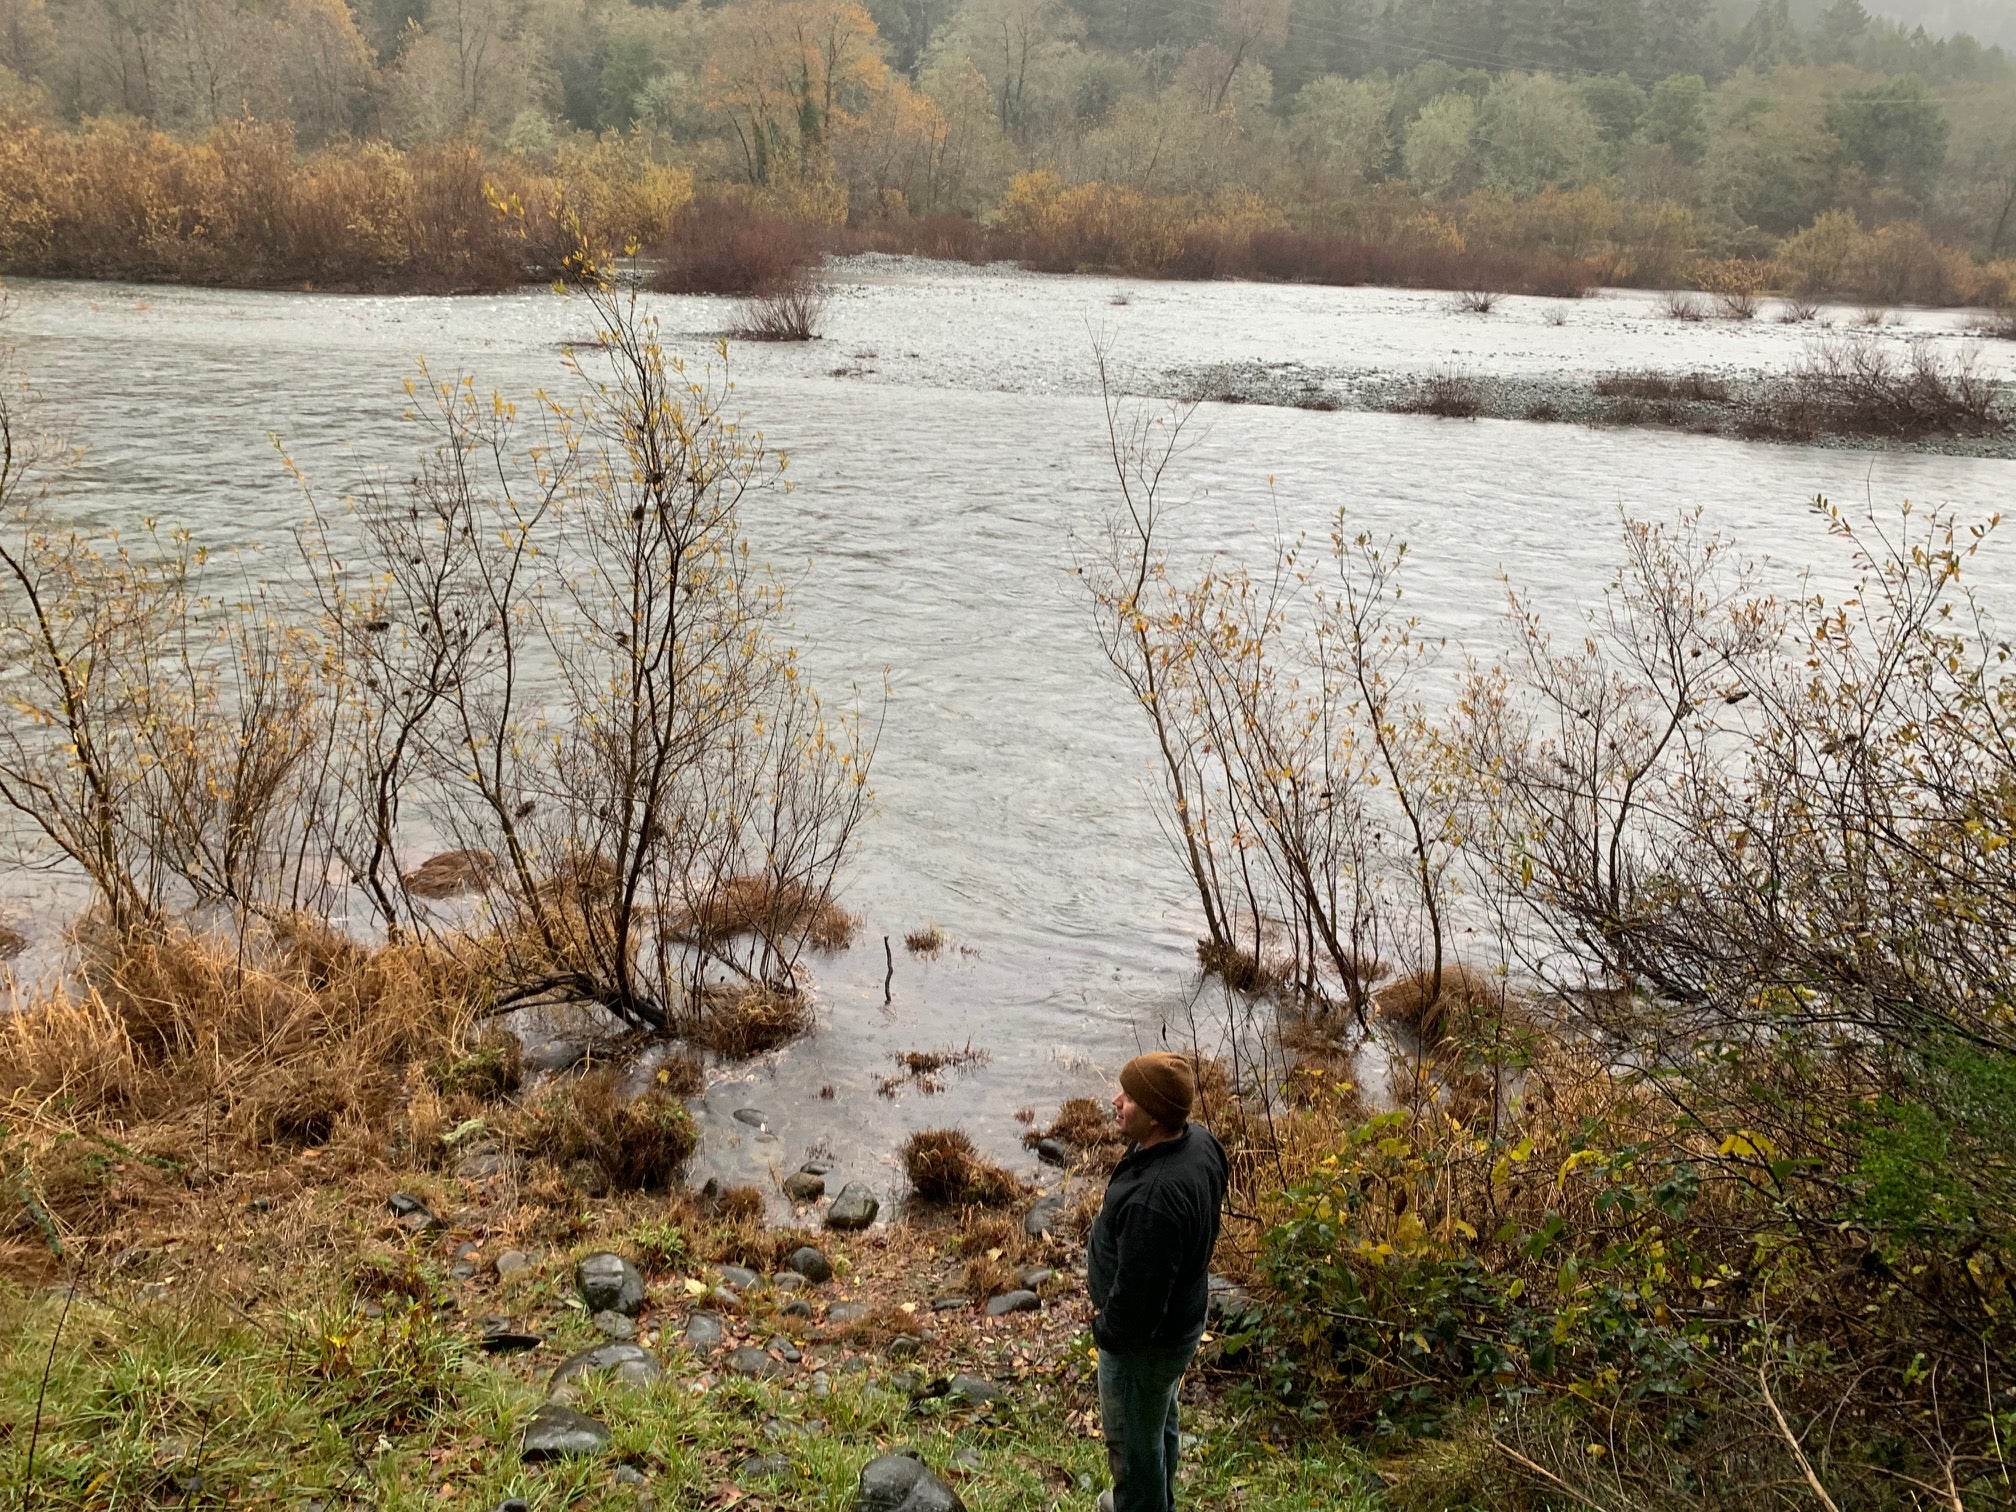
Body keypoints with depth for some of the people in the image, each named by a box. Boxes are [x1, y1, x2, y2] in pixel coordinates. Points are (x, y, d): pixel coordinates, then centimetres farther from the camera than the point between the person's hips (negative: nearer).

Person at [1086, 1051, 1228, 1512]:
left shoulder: (1152, 1198, -42)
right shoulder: (1199, 1141, -12)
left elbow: (1137, 1296, -33)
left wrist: (1105, 1328, -12)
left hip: (1144, 1338, -10)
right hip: (1183, 1315, 10)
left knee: (1133, 1439, 17)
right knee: (1160, 1420, 32)